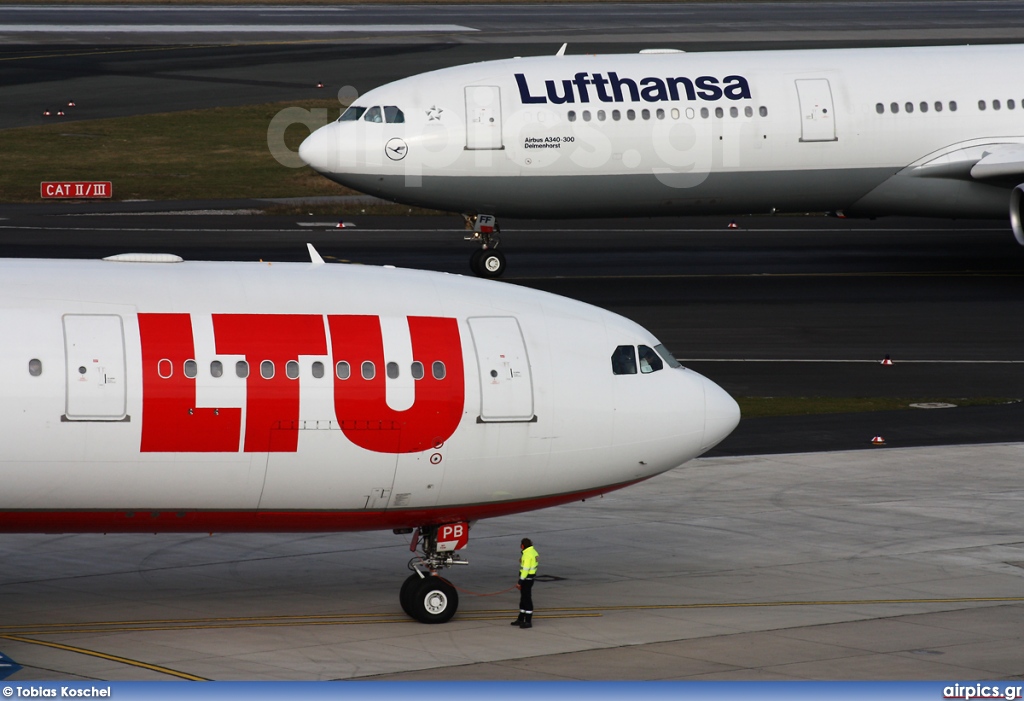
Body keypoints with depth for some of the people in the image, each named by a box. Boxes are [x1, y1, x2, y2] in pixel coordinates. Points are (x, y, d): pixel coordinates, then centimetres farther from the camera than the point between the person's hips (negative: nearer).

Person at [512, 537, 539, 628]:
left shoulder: (527, 554, -22)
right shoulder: (533, 551, 9)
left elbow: (525, 569, -24)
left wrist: (520, 582, -21)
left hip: (526, 578, -10)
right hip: (531, 576, 10)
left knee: (527, 599, -5)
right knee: (523, 598, 17)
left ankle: (528, 622, -2)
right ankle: (521, 619, 25)